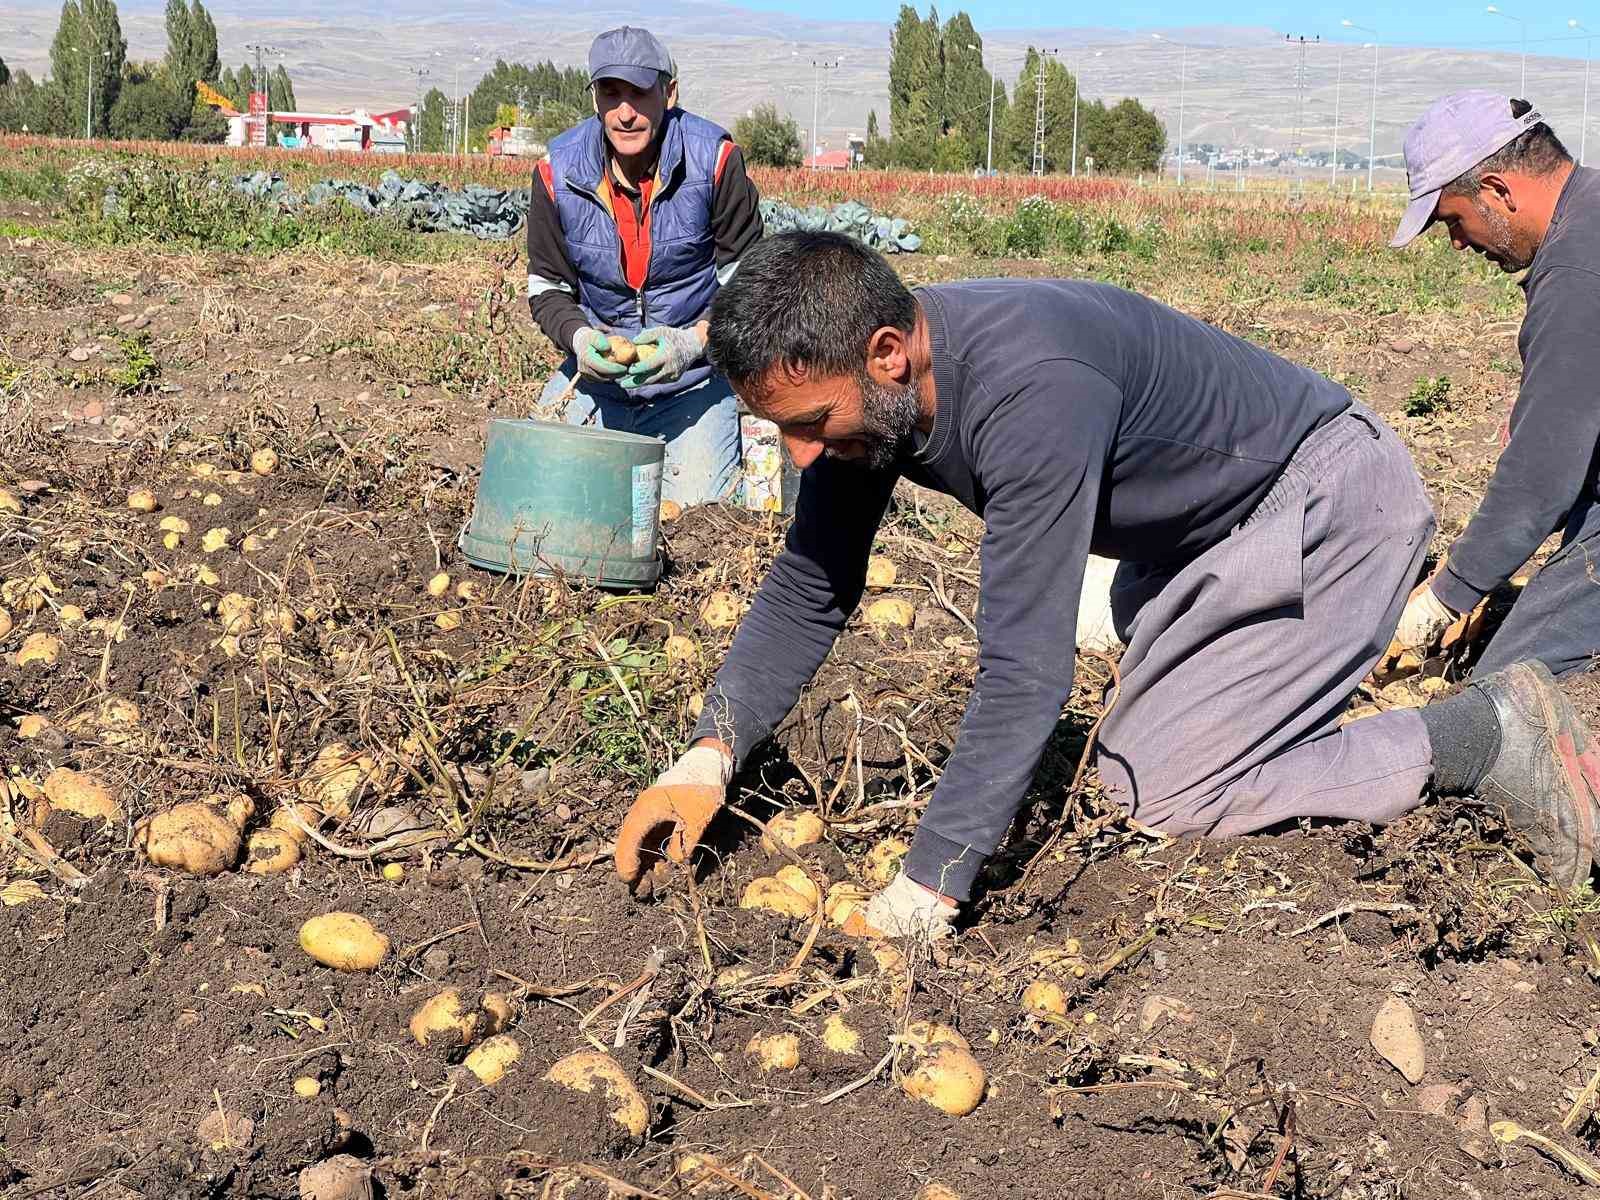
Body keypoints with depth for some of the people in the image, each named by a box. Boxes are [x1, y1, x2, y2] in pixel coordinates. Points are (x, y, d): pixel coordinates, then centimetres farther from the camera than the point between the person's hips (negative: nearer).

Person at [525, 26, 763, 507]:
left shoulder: (714, 159, -15)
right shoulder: (558, 170, -8)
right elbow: (547, 290, 2)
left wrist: (694, 341, -26)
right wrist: (578, 336, -21)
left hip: (694, 376, -3)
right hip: (595, 371, 3)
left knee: (692, 505, -15)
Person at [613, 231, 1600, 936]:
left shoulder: (1031, 393, -40)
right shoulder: (866, 380, -13)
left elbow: (1026, 674, -41)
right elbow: (810, 589, -3)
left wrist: (919, 899, -40)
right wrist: (709, 759, -16)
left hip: (1325, 505, -9)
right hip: (1211, 527, 9)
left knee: (1160, 788, -11)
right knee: (1146, 739, 21)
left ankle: (1485, 736, -3)